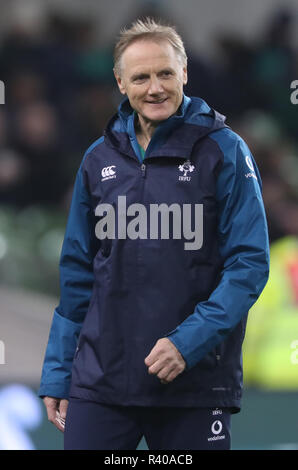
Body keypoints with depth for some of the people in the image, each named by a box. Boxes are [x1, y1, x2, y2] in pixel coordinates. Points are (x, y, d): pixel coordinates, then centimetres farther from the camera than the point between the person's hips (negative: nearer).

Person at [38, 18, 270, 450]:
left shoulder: (224, 151, -2)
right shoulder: (100, 158, 10)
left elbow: (249, 264, -6)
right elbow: (78, 274, 14)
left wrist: (189, 342, -18)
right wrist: (57, 375, 10)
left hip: (196, 381, -3)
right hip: (100, 380, 3)